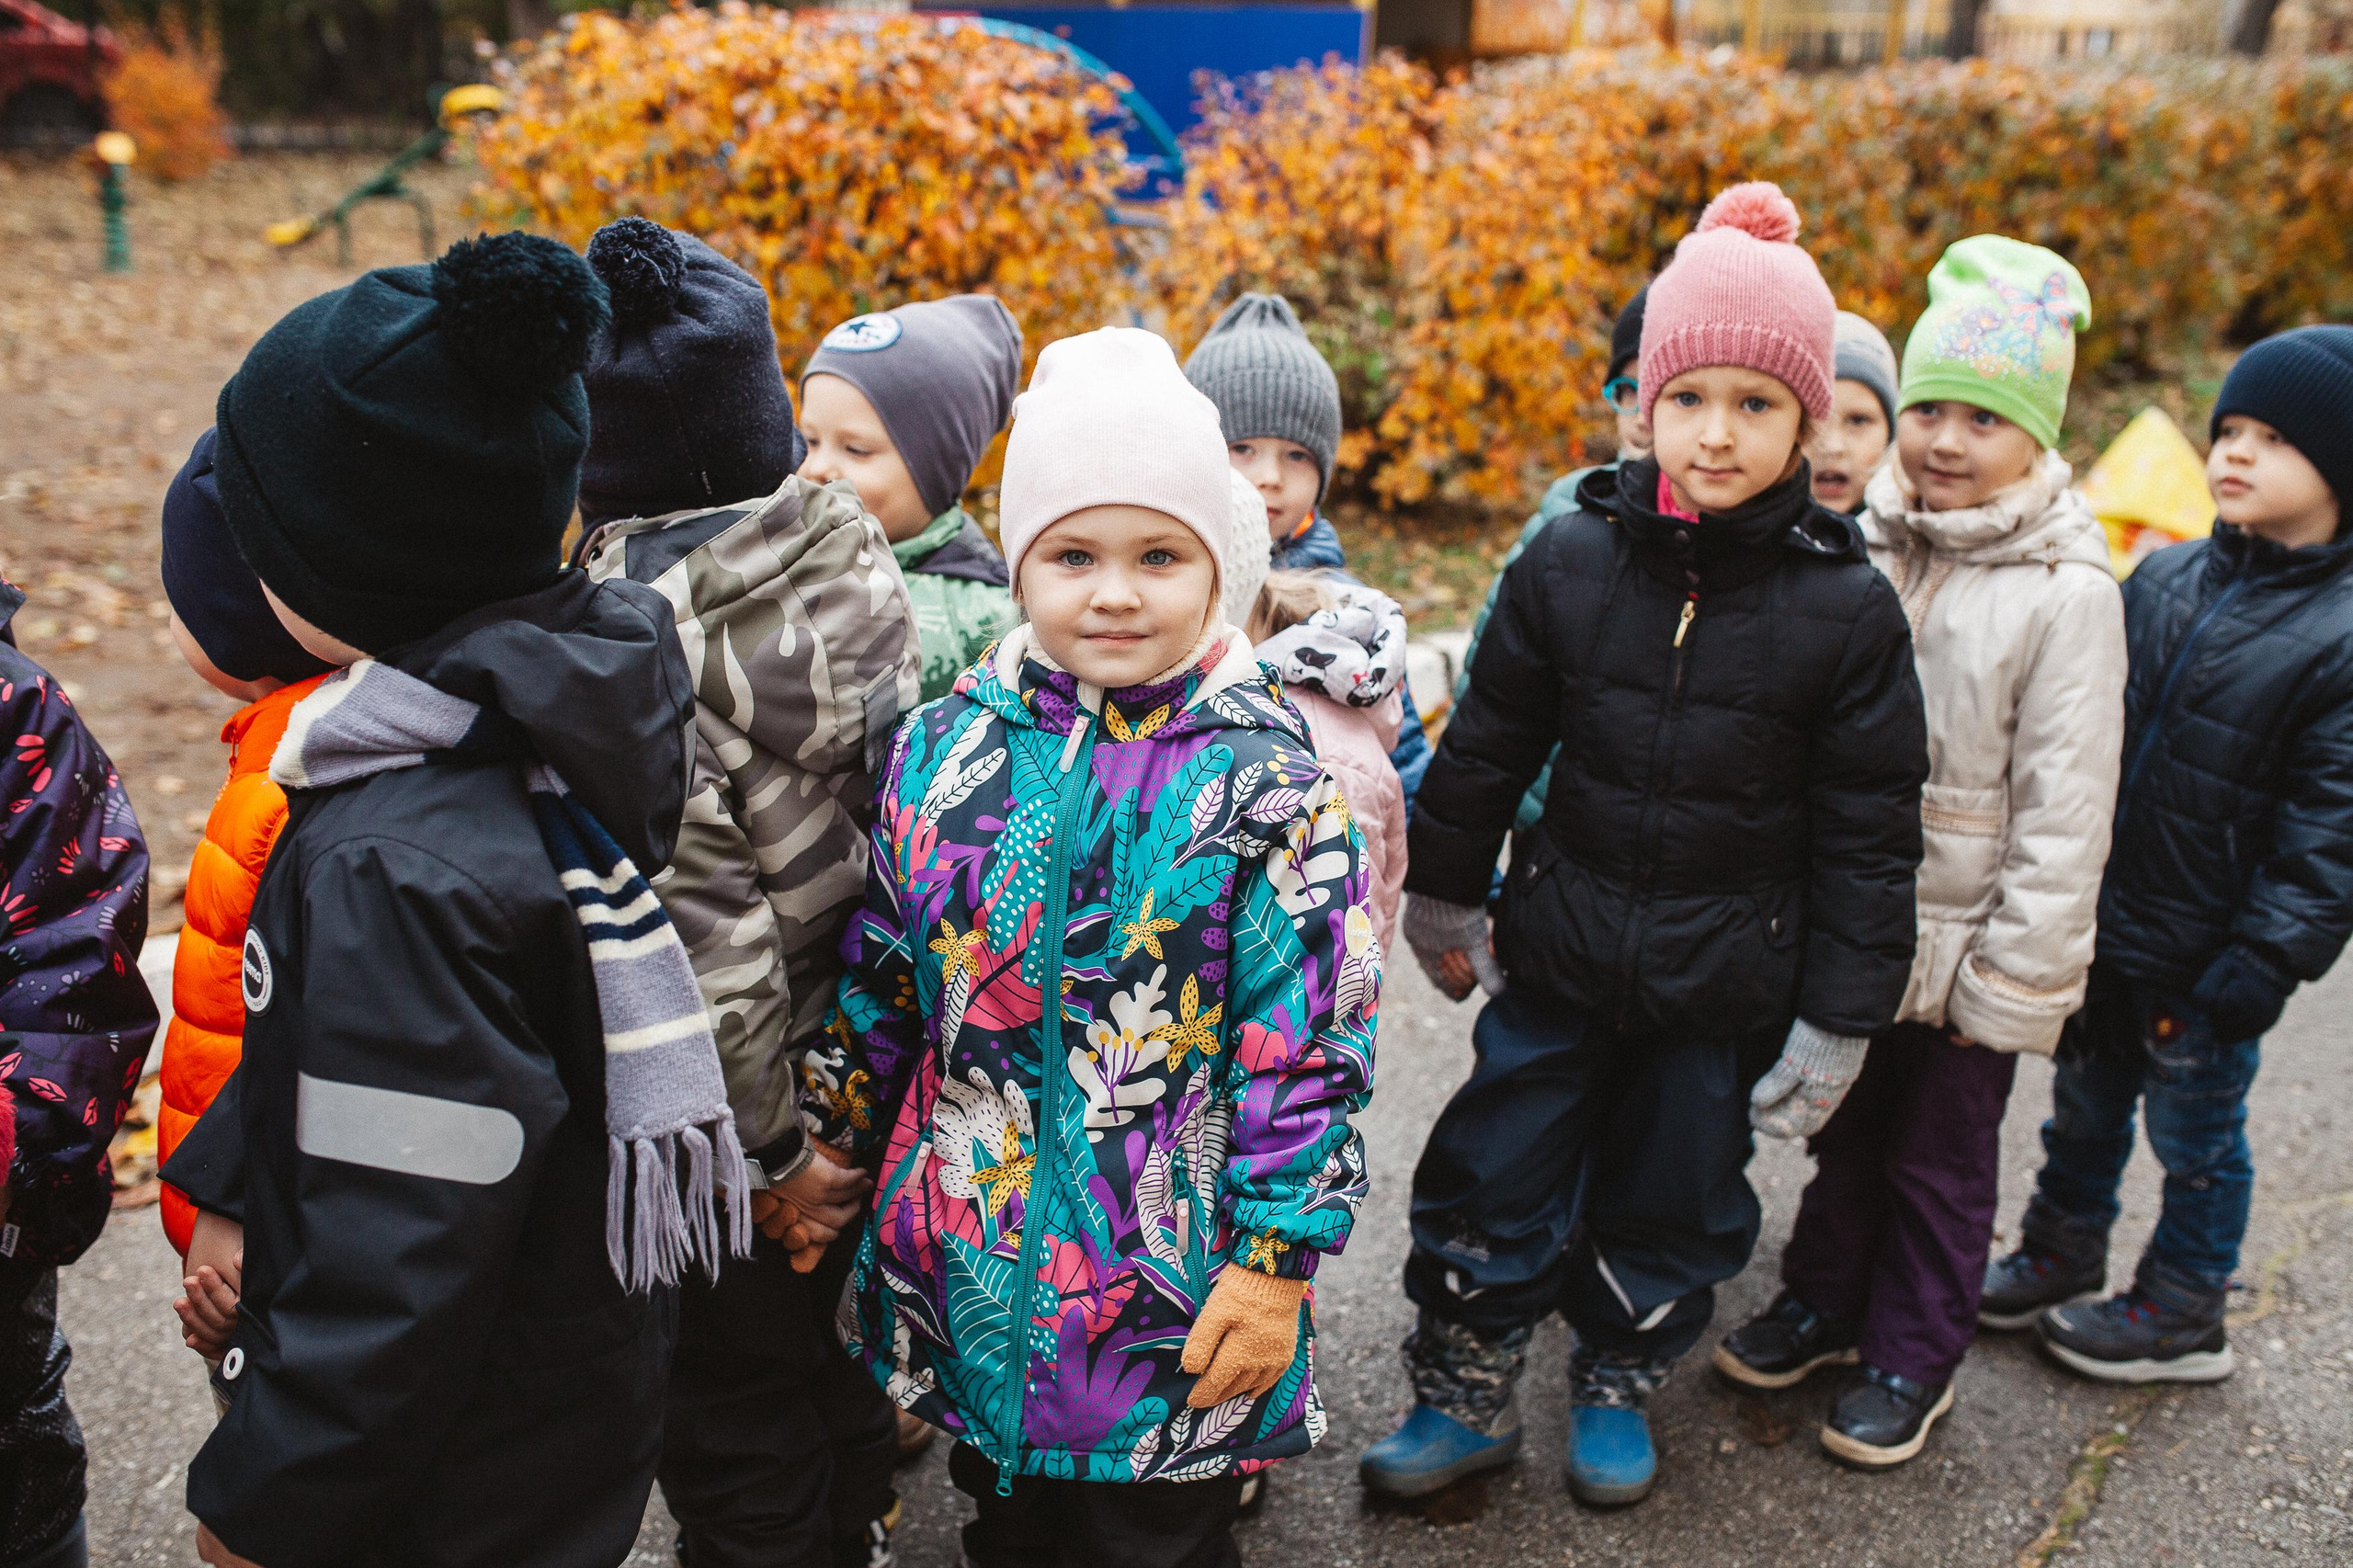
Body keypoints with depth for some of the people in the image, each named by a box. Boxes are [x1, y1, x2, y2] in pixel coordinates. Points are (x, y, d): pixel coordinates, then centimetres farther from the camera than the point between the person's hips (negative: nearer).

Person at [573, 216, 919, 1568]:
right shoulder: (859, 566, -6)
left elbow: (705, 929, -26)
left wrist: (768, 1148, -14)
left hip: (723, 1116, -6)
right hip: (865, 1077, 7)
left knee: (734, 1418, 15)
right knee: (838, 1350, 28)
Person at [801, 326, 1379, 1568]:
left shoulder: (1261, 780, -14)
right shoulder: (942, 751, -3)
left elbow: (1309, 1042, -13)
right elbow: (875, 979, 8)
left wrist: (1275, 1265, -12)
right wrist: (831, 1147, 12)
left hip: (1173, 1293, -3)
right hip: (964, 1268, 4)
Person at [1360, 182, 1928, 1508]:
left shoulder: (1848, 605, -12)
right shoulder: (1572, 560, -8)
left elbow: (1871, 828, -6)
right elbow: (1488, 742, 4)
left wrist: (1840, 1019, -5)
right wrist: (1447, 898, 9)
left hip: (1731, 988, -1)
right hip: (1560, 951, 1)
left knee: (1675, 1196, 16)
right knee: (1495, 1175, 10)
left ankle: (1621, 1382, 43)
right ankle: (1466, 1395, 32)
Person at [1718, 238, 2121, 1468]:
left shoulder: (2067, 593, -15)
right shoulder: (1865, 550, 0)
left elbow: (2064, 810, -13)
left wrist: (2015, 980, -12)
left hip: (1966, 941, -4)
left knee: (1940, 1161, 13)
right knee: (1845, 1136, 20)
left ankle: (1914, 1356, 32)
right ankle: (1823, 1302, 40)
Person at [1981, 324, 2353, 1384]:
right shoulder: (2162, 579, 3)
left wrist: (2259, 969, -18)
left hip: (2203, 959, -5)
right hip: (2099, 931, 6)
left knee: (2195, 1136, 13)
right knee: (2083, 1105, 21)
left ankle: (2180, 1316, 32)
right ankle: (2059, 1261, 41)